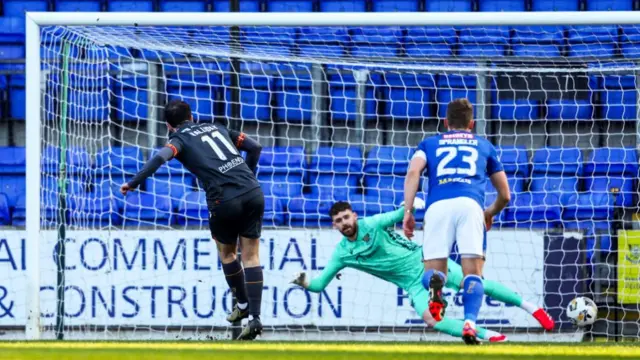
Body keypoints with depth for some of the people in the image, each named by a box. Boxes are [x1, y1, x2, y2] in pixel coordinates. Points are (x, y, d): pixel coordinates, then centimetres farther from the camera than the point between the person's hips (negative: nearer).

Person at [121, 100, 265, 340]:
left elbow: (161, 158, -15)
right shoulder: (216, 128, 22)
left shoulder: (180, 139, 7)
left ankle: (243, 305, 37)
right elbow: (255, 147, 25)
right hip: (253, 194, 4)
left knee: (227, 252, 23)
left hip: (224, 201, -4)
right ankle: (254, 317, 0)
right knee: (251, 256, 10)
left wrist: (133, 183, -12)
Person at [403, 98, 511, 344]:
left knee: (433, 271, 4)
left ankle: (435, 282, -35)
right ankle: (470, 323, -28)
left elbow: (413, 172, 7)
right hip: (470, 204, 0)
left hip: (438, 205, 0)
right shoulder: (484, 146, 31)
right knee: (473, 272, -2)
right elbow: (505, 194, 35)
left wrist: (407, 211, 2)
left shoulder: (430, 143, 29)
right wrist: (492, 212, 55)